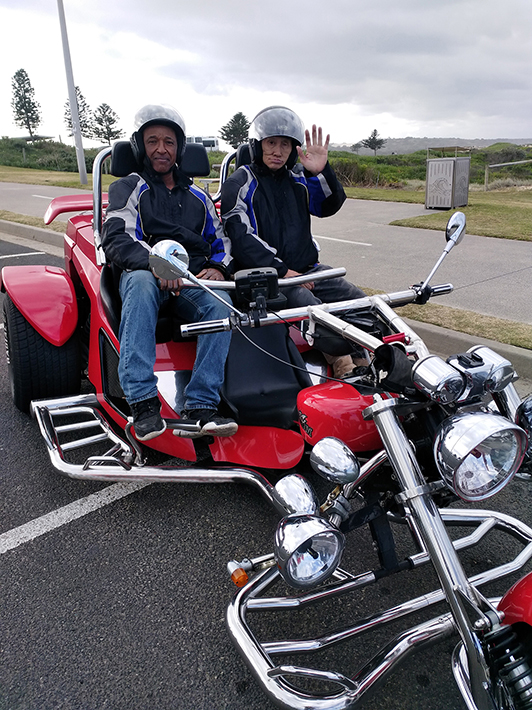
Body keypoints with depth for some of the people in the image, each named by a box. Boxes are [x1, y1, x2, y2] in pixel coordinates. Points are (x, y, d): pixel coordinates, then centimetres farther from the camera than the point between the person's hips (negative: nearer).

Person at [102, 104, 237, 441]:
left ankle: (201, 406, -35)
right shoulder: (127, 189, 14)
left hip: (193, 278, 3)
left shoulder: (197, 195, 27)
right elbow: (116, 239, -4)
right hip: (143, 272, -2)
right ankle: (143, 402, -43)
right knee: (141, 283, -39)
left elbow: (221, 239, 23)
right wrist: (155, 262, -24)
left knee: (221, 303, -32)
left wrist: (218, 267, -2)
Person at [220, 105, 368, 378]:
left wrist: (322, 172, -15)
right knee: (308, 304, -33)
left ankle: (363, 366, -10)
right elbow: (241, 238, -11)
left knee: (358, 300, -10)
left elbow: (330, 205, 5)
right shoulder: (239, 184, -1)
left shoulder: (298, 178, 15)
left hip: (307, 269, 6)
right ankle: (343, 363, -25)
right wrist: (282, 271, -19)